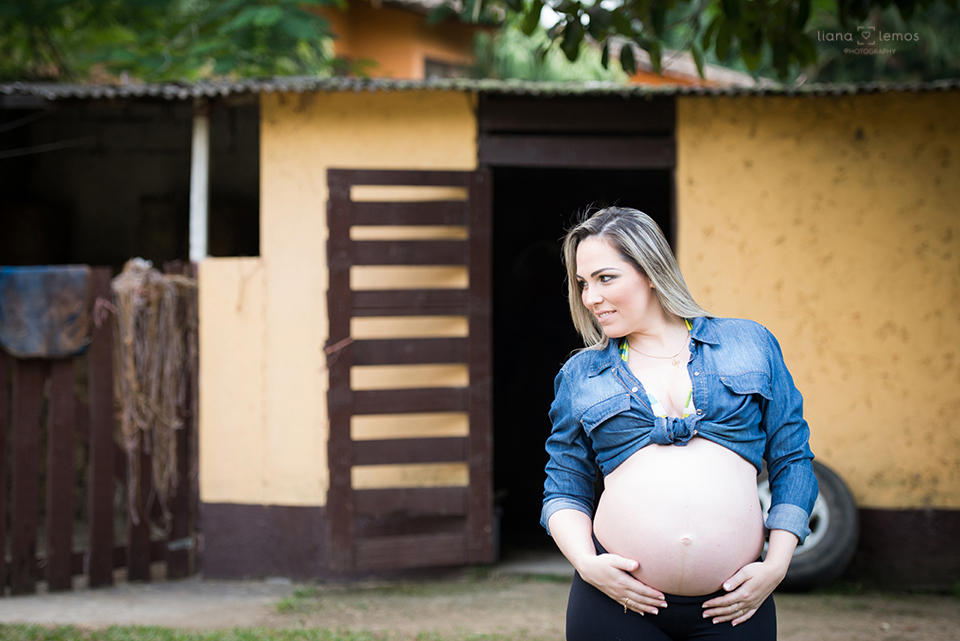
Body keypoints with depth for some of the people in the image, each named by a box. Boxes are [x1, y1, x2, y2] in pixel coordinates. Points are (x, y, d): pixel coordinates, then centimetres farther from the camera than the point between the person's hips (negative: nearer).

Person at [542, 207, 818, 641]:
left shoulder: (750, 345, 10)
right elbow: (564, 491, 12)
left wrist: (776, 566, -1)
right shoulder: (580, 375, 12)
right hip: (616, 600, 0)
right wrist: (586, 564, -7)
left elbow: (792, 462, 9)